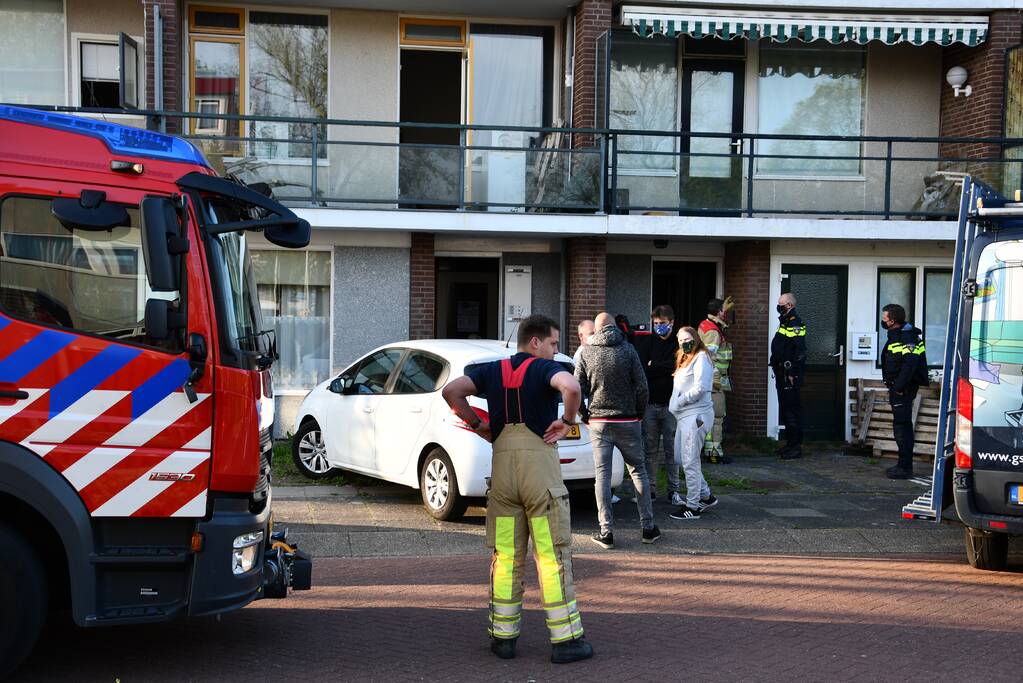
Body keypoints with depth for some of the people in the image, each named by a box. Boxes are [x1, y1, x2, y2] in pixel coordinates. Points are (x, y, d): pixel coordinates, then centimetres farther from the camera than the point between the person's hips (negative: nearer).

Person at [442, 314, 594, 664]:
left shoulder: (493, 370, 12)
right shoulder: (545, 368, -3)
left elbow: (451, 391, 2)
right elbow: (571, 387, -25)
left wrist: (477, 425, 10)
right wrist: (567, 421, -10)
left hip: (502, 462, 5)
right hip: (539, 462, -5)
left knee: (505, 555, 11)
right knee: (553, 556, 1)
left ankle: (503, 636, 15)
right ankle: (565, 639, 5)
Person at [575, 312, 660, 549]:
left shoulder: (586, 352, 0)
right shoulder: (627, 350, -3)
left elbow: (578, 388, -1)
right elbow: (641, 387, -5)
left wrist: (584, 415, 12)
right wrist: (639, 413, 8)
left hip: (599, 422, 0)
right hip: (627, 420, 0)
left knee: (602, 474, 4)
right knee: (638, 471, 11)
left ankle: (606, 531, 2)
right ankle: (648, 527, 14)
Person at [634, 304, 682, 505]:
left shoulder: (679, 343, 2)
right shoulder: (647, 342, 7)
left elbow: (679, 367, -12)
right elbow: (641, 369, -3)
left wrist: (654, 366, -6)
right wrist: (664, 369, -12)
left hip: (670, 404, -1)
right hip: (650, 403, 2)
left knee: (672, 449, 3)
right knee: (650, 449, 6)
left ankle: (674, 489, 10)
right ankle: (650, 489, 13)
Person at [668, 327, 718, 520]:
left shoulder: (701, 357, -8)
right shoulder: (685, 359, 22)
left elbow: (700, 388, -19)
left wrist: (678, 402, -11)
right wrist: (675, 405, 9)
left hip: (696, 415, -10)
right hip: (685, 415, 10)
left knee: (689, 461, -7)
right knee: (680, 458, 13)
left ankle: (693, 507, -1)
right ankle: (706, 496, 24)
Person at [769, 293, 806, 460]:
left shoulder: (795, 324, -14)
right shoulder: (784, 323, 18)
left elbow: (800, 351, -21)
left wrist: (792, 373, -23)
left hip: (789, 375, -11)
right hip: (781, 374, 11)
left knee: (792, 410, -8)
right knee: (785, 409, 14)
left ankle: (796, 447, -5)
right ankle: (790, 444, 22)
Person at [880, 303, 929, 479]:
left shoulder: (907, 337, -17)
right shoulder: (896, 335, 17)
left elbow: (910, 363, -27)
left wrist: (899, 387, -26)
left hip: (903, 389, -11)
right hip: (898, 388, 11)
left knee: (902, 426, -9)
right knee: (902, 425, 16)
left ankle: (905, 468, -7)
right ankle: (904, 465, 24)